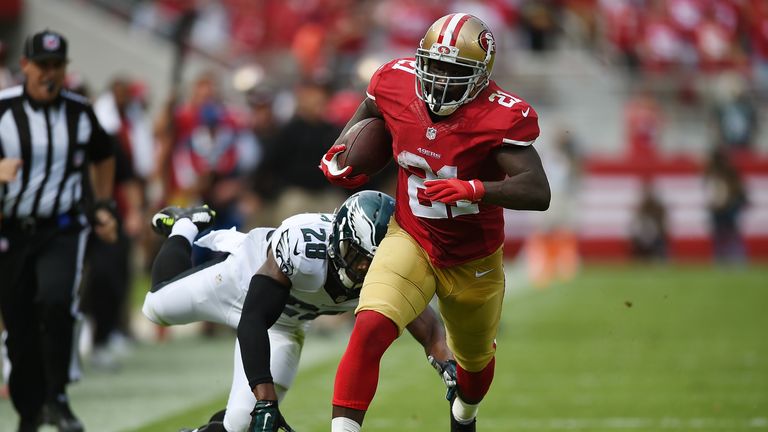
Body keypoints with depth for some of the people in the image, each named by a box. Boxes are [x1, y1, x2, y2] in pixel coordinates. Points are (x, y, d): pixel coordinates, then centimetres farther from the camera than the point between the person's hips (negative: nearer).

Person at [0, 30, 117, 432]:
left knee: (56, 301, -24)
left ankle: (56, 399, -13)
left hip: (63, 229, 0)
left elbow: (103, 157, 22)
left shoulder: (79, 112, 3)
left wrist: (103, 207, 16)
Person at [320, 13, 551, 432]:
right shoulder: (396, 84, -15)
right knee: (370, 329, -28)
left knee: (475, 358, 25)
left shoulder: (499, 118, -27)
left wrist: (473, 190, -49)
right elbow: (370, 110, 12)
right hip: (411, 241, 1)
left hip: (473, 261, -1)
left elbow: (538, 192, -36)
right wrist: (338, 155, -2)